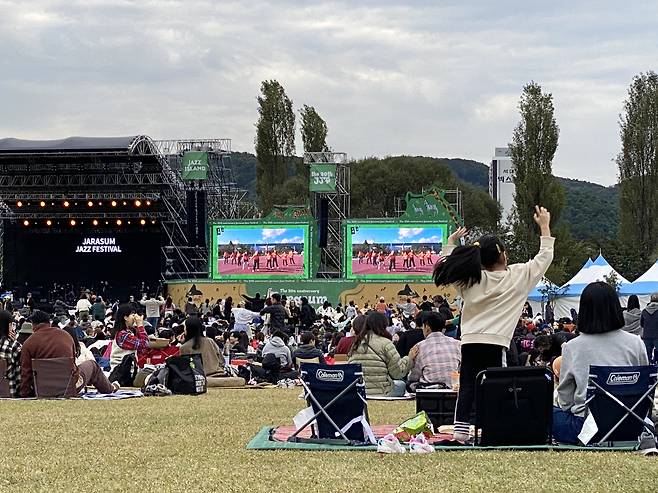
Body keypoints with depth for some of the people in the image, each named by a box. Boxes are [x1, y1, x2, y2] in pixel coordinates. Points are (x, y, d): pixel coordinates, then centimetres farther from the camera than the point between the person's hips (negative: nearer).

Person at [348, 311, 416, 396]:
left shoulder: (356, 344, 10)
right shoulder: (385, 344, -7)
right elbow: (398, 373, -6)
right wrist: (409, 358, 8)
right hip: (380, 392, -6)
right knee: (401, 384, 25)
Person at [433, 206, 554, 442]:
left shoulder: (470, 279, 9)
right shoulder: (517, 276, 3)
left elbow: (446, 268, 24)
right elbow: (544, 257, 14)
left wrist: (451, 242, 33)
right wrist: (544, 226, 23)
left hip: (470, 341, 3)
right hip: (495, 343, -3)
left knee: (467, 388, 0)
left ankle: (460, 432, -7)